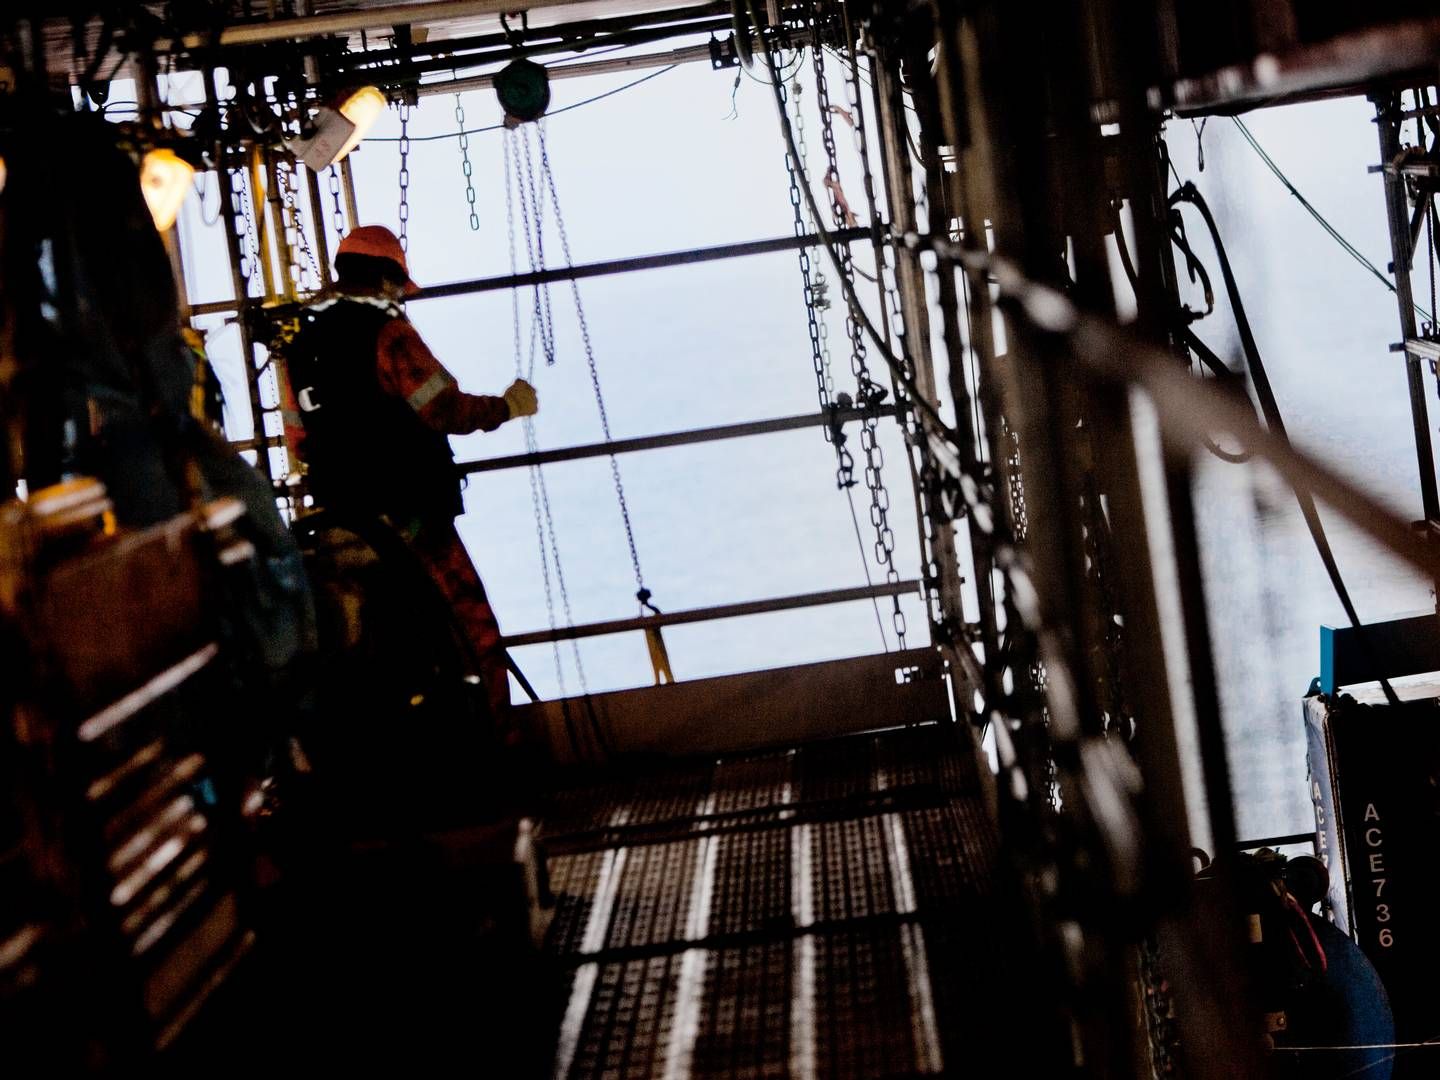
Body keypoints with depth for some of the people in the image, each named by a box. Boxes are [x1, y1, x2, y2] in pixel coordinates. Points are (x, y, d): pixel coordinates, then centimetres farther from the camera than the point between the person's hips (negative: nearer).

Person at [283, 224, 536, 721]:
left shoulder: (301, 343, 12)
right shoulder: (385, 332, -11)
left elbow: (302, 438, 17)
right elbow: (446, 409, -14)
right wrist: (506, 406, 1)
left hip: (339, 514, 8)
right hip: (408, 513, -8)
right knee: (474, 632, -4)